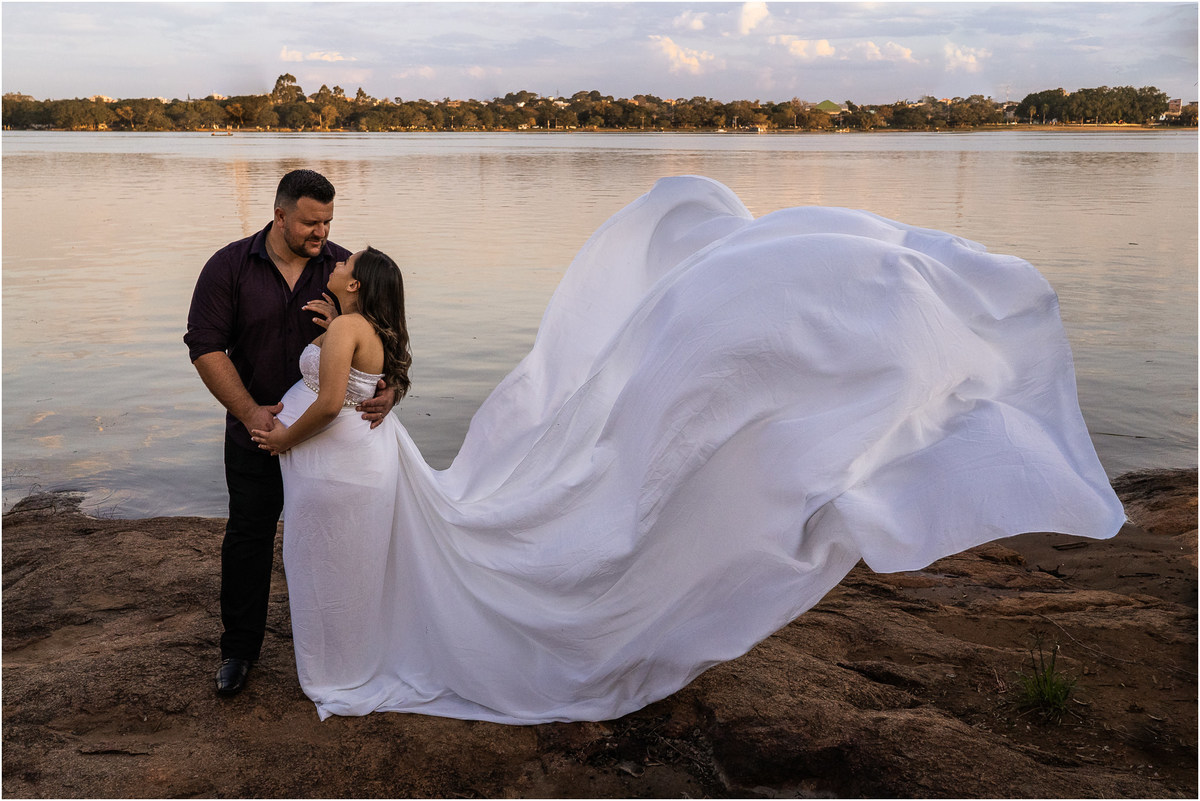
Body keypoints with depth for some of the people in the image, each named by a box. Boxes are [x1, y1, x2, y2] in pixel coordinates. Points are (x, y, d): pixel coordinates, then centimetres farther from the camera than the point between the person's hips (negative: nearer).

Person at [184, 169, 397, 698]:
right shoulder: (230, 267, -7)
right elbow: (205, 345, -9)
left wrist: (388, 390, -21)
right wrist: (249, 411, -17)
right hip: (256, 431, -1)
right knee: (248, 537, 8)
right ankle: (239, 649, 24)